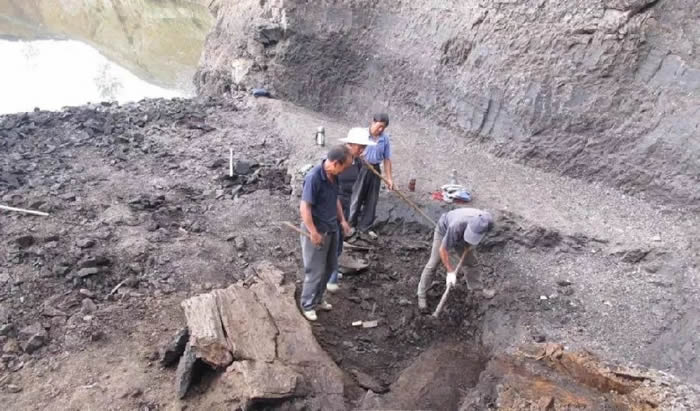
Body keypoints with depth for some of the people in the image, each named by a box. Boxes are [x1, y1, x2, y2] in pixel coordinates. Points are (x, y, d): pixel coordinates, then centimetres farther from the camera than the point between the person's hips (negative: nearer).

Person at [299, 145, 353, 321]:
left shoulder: (333, 176, 0)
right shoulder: (314, 178, -27)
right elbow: (305, 208, -25)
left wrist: (342, 220, 13)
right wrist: (313, 233, -24)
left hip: (331, 229, 9)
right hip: (317, 231, -9)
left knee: (329, 267, 19)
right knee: (316, 270, 3)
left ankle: (317, 299, 36)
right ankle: (307, 305, 23)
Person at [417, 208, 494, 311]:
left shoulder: (487, 221, -35)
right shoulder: (457, 227, -47)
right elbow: (443, 250, -32)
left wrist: (471, 244, -7)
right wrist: (450, 271, -27)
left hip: (460, 236, 4)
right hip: (444, 230, -4)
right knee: (433, 264, -3)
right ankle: (421, 295, 11)